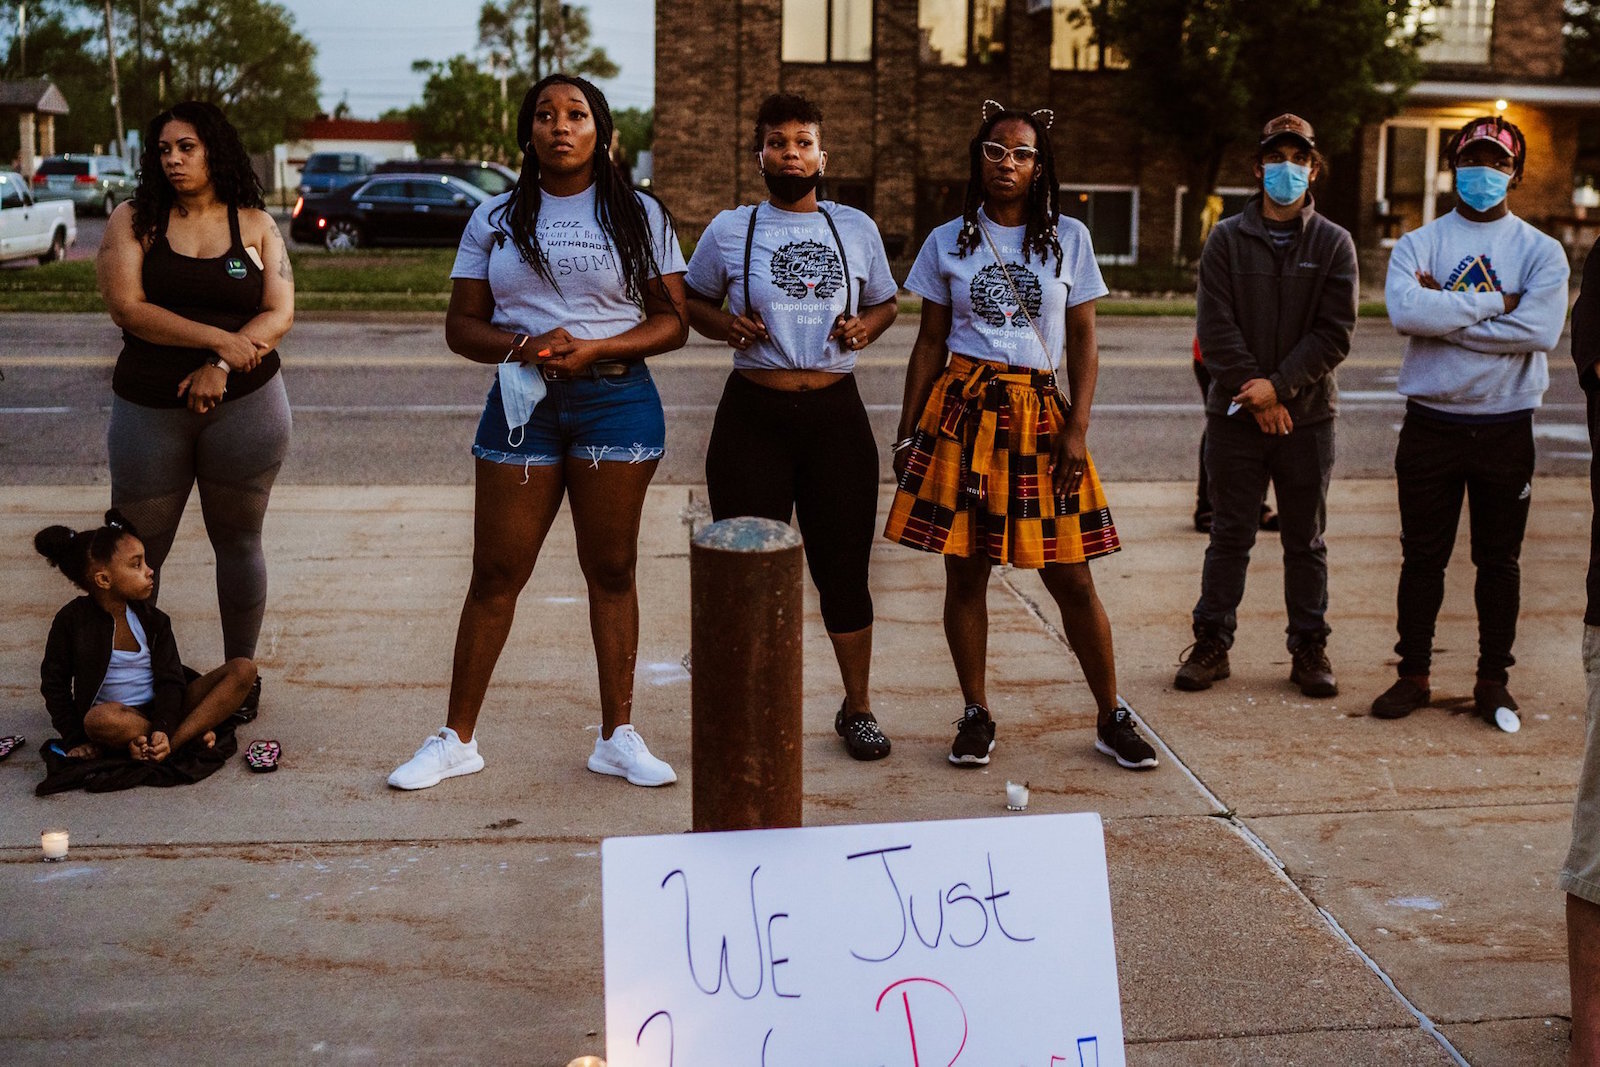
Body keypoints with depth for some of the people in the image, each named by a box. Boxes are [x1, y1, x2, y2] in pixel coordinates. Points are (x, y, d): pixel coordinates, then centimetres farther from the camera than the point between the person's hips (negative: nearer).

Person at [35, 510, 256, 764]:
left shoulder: (153, 619, 4)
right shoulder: (72, 620, -3)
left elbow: (170, 680, -3)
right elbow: (54, 684, 2)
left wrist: (163, 728, -21)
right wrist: (75, 740, -8)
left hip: (161, 710, 3)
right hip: (121, 715, -3)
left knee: (243, 669, -16)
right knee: (99, 719, -42)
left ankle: (171, 742, -32)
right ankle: (192, 734, -23)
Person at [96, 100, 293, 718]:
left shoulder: (255, 225, 5)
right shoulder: (134, 221, 3)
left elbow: (280, 315, -2)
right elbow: (126, 307, -9)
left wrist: (222, 366, -16)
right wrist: (217, 338, -17)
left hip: (242, 405, 0)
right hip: (149, 411, 0)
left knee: (238, 540, 8)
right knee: (135, 552, 2)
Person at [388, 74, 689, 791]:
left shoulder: (639, 216, 6)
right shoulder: (495, 219, 10)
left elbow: (672, 322, 2)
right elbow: (462, 326, 7)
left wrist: (594, 348, -14)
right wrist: (523, 345, -13)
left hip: (615, 400, -1)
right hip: (522, 402, 1)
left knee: (611, 569, 5)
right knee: (495, 573, 2)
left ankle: (617, 737, 15)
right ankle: (457, 738, 13)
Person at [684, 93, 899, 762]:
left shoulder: (856, 228, 10)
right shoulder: (729, 230, 5)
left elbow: (886, 302, 20)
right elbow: (690, 300, 14)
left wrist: (866, 327, -1)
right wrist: (724, 325, -6)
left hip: (836, 413, 1)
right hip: (753, 416, -1)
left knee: (844, 567, 6)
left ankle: (857, 708, 22)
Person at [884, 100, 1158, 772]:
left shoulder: (1068, 239, 6)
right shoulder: (947, 243, 8)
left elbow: (1084, 344, 5)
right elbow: (930, 343, 10)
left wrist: (1077, 430, -4)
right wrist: (908, 431, 5)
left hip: (1038, 415, 0)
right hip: (962, 411, 1)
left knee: (1070, 576, 0)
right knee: (965, 572, 3)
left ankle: (1112, 719, 13)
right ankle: (976, 716, 17)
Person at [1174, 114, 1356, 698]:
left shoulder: (1334, 244, 4)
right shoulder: (1227, 239, 3)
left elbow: (1334, 333, -4)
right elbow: (1214, 327, -4)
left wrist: (1280, 386, -15)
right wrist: (1254, 394, -12)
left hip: (1306, 415, 0)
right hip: (1235, 413, 0)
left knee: (1306, 540, 9)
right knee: (1230, 535, 7)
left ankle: (1309, 648, 18)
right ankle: (1212, 642, 15)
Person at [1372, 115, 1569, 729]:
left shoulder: (1541, 252, 3)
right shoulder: (1419, 245, 4)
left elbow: (1541, 329, -15)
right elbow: (1404, 311, -17)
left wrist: (1445, 312, -13)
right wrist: (1493, 302, -15)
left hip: (1506, 429, 0)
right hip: (1430, 425, 0)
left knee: (1499, 560, 8)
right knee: (1422, 558, 7)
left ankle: (1493, 683, 20)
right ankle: (1413, 676, 18)